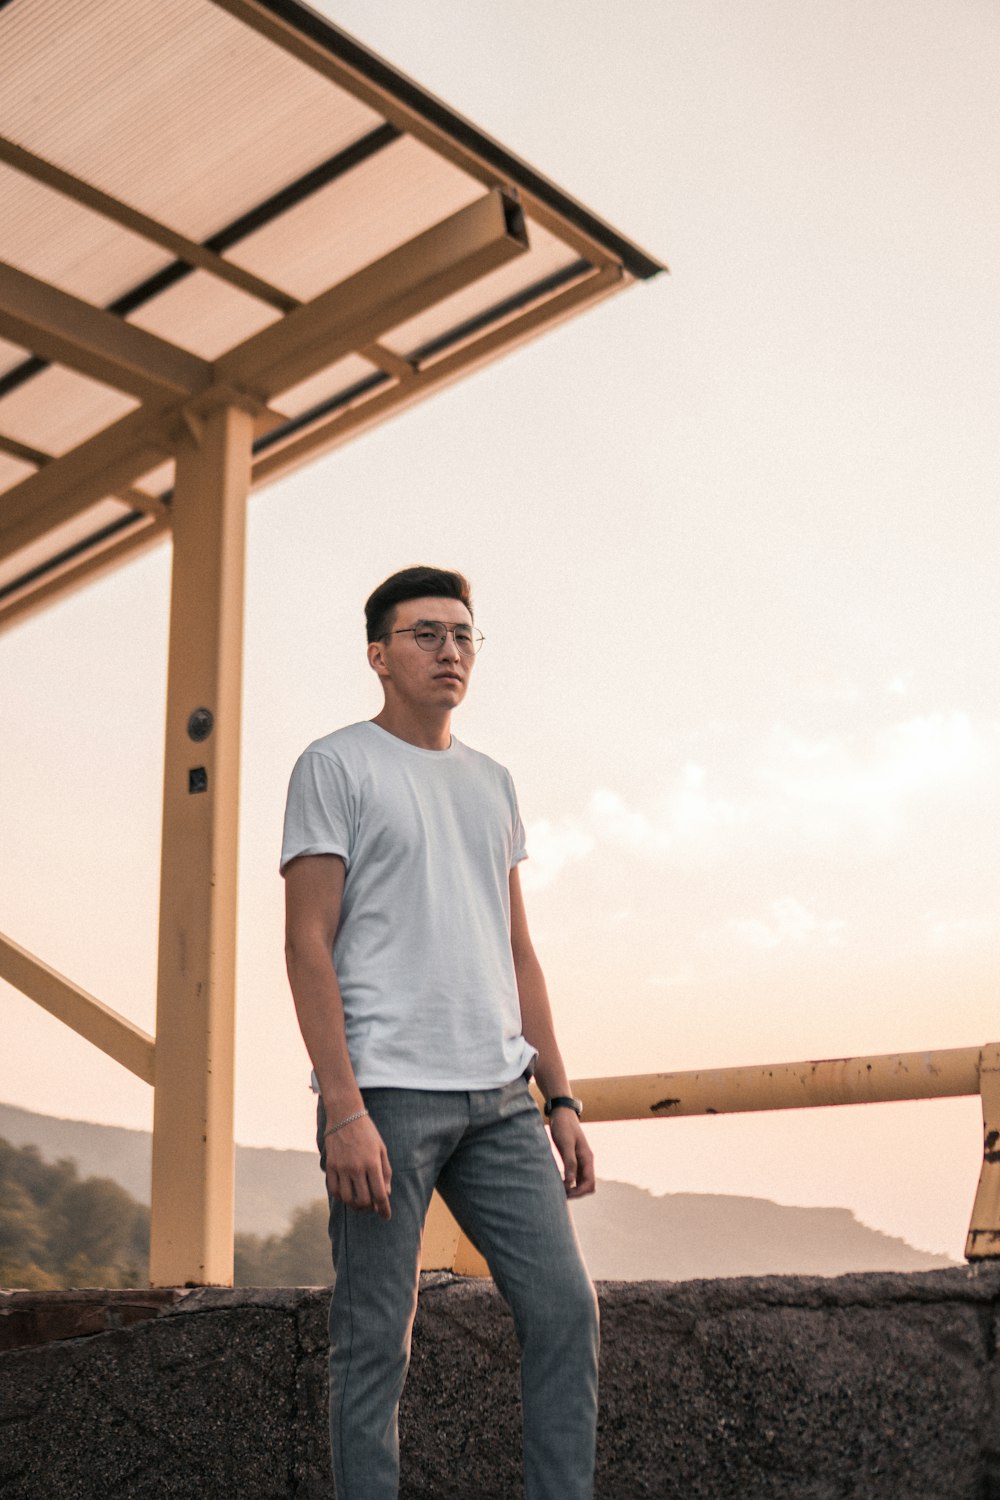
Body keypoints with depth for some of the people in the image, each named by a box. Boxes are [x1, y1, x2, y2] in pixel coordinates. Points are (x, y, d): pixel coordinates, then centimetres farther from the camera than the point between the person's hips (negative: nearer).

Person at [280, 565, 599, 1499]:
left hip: (498, 1096, 6)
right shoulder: (336, 766, 2)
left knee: (565, 1310, 1)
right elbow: (308, 942, -6)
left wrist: (559, 1099, 12)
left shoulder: (492, 783, 20)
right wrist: (344, 1108, -15)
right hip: (386, 1092, -6)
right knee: (375, 1341, 0)